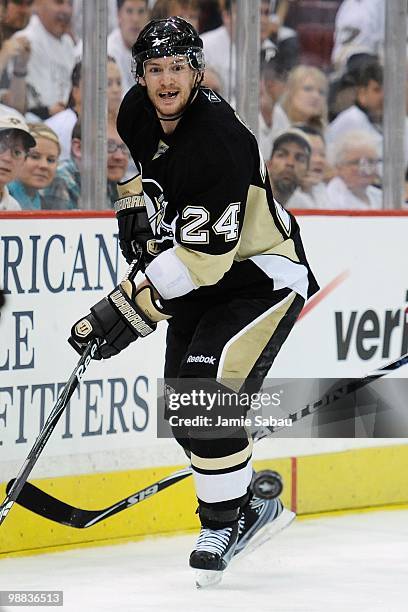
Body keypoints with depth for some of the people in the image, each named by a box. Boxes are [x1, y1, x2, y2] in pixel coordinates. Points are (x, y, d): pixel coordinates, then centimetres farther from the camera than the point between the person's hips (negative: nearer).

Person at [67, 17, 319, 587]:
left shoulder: (218, 140, -31)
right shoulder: (138, 113, -5)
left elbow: (203, 253, -34)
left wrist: (128, 310, -36)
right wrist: (137, 204, 4)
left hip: (261, 277, -9)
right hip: (198, 280, 9)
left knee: (205, 392, -24)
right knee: (181, 408, 6)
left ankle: (226, 519, -8)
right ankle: (254, 505, 23)